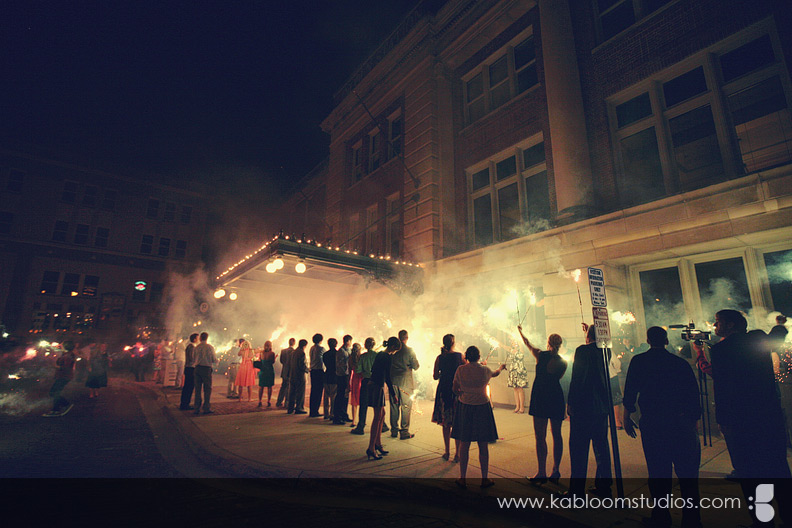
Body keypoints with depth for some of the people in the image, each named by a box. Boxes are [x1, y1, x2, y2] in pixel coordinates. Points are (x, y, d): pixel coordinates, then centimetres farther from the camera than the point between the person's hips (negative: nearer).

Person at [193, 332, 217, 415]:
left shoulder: (196, 347, 4)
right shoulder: (210, 347, -5)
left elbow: (194, 359, 5)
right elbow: (214, 360, -4)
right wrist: (217, 360, 18)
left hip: (197, 368, 4)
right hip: (207, 368, -4)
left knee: (198, 389, 9)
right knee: (207, 389, 4)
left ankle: (197, 408, 12)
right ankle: (206, 408, 3)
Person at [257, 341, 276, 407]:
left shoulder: (261, 352, -3)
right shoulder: (272, 353, -11)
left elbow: (259, 361, 7)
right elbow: (273, 362, -2)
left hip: (262, 371, 2)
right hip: (270, 371, -2)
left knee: (261, 387, 11)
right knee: (269, 387, 6)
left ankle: (259, 401, 10)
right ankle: (269, 401, 8)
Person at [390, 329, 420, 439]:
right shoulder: (409, 351, -11)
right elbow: (416, 366, -8)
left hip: (393, 381, 4)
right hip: (405, 382, -4)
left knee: (394, 406, 13)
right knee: (406, 407, 4)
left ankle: (394, 430, 22)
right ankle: (404, 432, 8)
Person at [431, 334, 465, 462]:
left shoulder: (439, 358, -4)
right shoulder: (460, 356, -7)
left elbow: (435, 377, 0)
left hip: (444, 391, 1)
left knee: (446, 423, 13)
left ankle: (447, 452, 20)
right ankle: (457, 453, 11)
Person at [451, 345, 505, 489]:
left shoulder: (460, 370, -7)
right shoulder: (485, 370, -7)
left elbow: (455, 388, 0)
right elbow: (495, 374, 16)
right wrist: (501, 367, 38)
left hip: (464, 407, 1)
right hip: (482, 407, -1)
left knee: (464, 444, 10)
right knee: (483, 445, 10)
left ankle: (463, 478, 17)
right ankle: (484, 479, 20)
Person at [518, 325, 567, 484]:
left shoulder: (540, 355, -4)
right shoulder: (563, 362, 3)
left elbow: (527, 343, 12)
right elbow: (558, 378, 12)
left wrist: (520, 331, 29)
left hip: (540, 396, -4)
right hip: (556, 396, 4)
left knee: (540, 436, 0)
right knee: (556, 435, 12)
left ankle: (542, 473, 2)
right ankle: (556, 471, 18)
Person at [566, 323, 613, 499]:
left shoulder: (582, 350, -15)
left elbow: (577, 379, -18)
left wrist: (570, 404, -11)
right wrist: (590, 330, 35)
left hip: (583, 407, -7)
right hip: (602, 407, 7)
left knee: (579, 450, 0)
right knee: (601, 447, 17)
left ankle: (577, 491, 6)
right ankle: (604, 486, 27)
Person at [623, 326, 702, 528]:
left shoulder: (638, 361, 0)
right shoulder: (681, 363, 4)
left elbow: (630, 391, -3)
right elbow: (693, 394, 5)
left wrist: (626, 416, 6)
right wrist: (694, 421, 13)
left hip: (651, 423, -1)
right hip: (680, 422, 2)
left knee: (658, 472, 6)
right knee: (687, 472, 11)